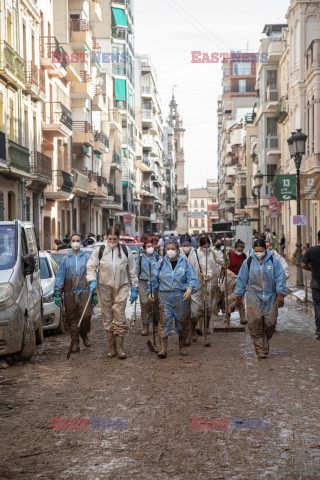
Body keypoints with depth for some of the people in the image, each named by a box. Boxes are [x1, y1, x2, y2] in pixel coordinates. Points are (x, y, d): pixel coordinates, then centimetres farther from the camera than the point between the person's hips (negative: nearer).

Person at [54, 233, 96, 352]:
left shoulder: (87, 258, 9)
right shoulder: (65, 259, 11)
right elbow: (60, 277, 10)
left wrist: (95, 293, 5)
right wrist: (57, 294, 3)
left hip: (84, 291, -1)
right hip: (69, 293, 1)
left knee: (86, 315, -14)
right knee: (72, 318, 2)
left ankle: (84, 335, 12)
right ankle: (75, 342, 11)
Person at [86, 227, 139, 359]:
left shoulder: (125, 251, 4)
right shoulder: (99, 250, 2)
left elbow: (132, 270, 10)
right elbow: (91, 267, 6)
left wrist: (134, 289, 8)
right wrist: (93, 280, -12)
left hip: (121, 287, 0)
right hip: (104, 287, 1)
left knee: (120, 316, -8)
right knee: (107, 317, 3)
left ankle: (120, 347, -2)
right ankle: (112, 348, 10)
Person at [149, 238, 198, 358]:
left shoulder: (186, 264, 3)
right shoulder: (161, 263, 8)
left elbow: (193, 279, -2)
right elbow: (154, 279, 14)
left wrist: (189, 290, -18)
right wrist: (152, 292, 6)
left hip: (181, 297, 0)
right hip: (165, 297, 0)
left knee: (182, 321, 8)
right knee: (164, 321, -9)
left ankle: (182, 346, 24)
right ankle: (163, 349, -11)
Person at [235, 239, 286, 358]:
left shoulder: (274, 261, 3)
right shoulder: (248, 262, 4)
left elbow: (280, 278, 2)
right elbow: (241, 280, 10)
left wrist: (280, 294, -6)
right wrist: (239, 296, 10)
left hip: (270, 297, 1)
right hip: (253, 296, 0)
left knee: (270, 322, -5)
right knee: (255, 322, -14)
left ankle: (265, 341, 24)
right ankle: (260, 349, -7)